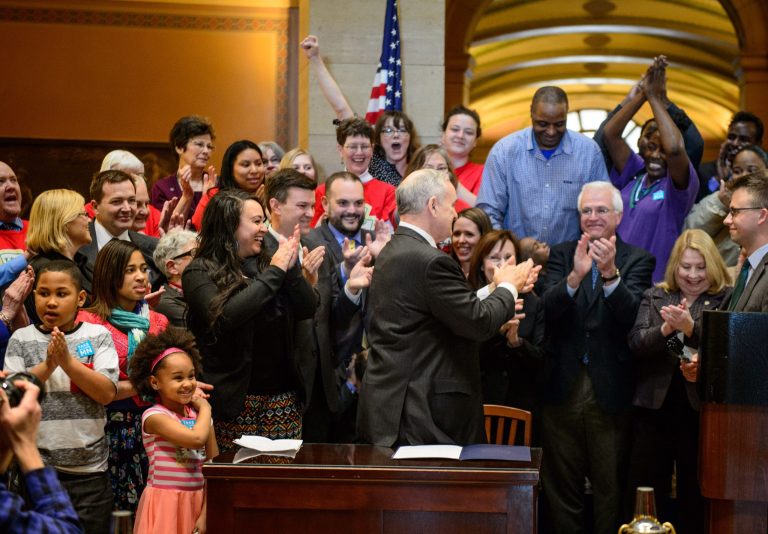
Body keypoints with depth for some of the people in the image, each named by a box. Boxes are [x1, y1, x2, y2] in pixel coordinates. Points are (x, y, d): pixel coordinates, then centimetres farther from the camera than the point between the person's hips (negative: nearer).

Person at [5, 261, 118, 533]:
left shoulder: (98, 336, 0)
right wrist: (47, 365, -19)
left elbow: (107, 393, -8)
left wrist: (67, 361, -18)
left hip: (90, 467, 0)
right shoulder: (21, 339, 2)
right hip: (37, 467, 0)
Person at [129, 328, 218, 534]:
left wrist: (206, 514, -5)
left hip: (197, 503, 5)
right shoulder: (154, 416, -11)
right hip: (165, 504, -5)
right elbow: (196, 438, -25)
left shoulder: (200, 416, 7)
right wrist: (205, 408, -7)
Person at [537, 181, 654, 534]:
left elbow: (631, 316, -16)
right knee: (561, 485, 12)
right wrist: (575, 276, -28)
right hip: (562, 386, 2)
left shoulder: (638, 260, 0)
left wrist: (610, 273, -30)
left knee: (610, 487, 7)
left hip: (610, 388, -2)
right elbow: (548, 310, -11)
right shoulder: (561, 255, 5)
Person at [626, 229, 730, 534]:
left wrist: (690, 327, -26)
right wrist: (665, 329, -18)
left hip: (701, 407, -2)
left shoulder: (727, 300, 1)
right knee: (643, 489, 6)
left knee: (696, 493, 7)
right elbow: (635, 343, -1)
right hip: (654, 405, 3)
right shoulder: (655, 297, 10)